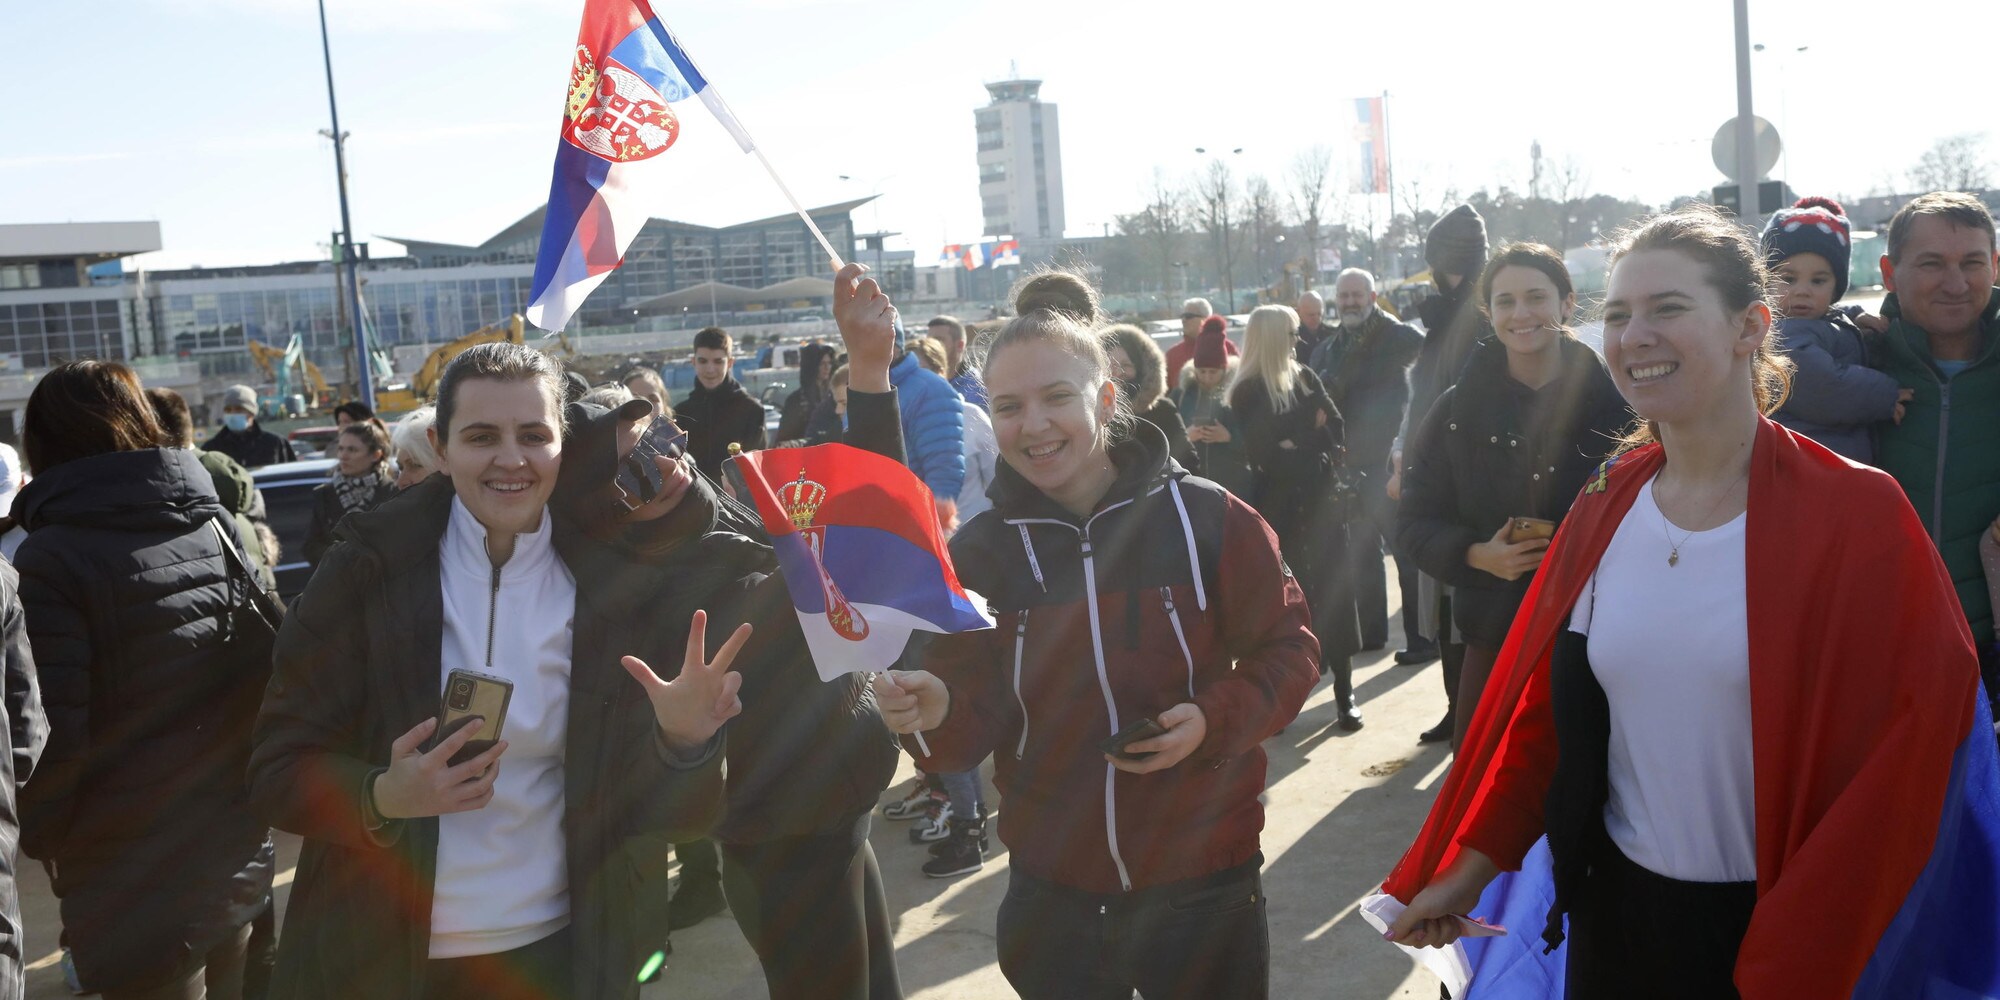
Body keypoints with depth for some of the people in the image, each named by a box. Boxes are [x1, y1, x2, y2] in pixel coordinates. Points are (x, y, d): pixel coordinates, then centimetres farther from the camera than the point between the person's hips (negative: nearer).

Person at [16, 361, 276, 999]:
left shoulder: (49, 562, -13)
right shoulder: (220, 526, 2)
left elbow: (54, 742, -16)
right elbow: (273, 672, 4)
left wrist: (42, 841, 1)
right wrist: (243, 789, 14)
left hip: (134, 888, -5)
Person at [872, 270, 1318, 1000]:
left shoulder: (1206, 518, -11)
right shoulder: (980, 551, -4)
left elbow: (1287, 648, -2)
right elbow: (975, 720, -6)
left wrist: (1217, 719, -19)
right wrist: (936, 713, -28)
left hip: (1203, 884, -1)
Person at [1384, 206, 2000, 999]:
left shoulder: (1856, 515, -13)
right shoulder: (1606, 504, -1)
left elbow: (1911, 744, -14)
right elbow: (1540, 702, 5)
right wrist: (1469, 862, 3)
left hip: (1774, 928, -3)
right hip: (1615, 910, 4)